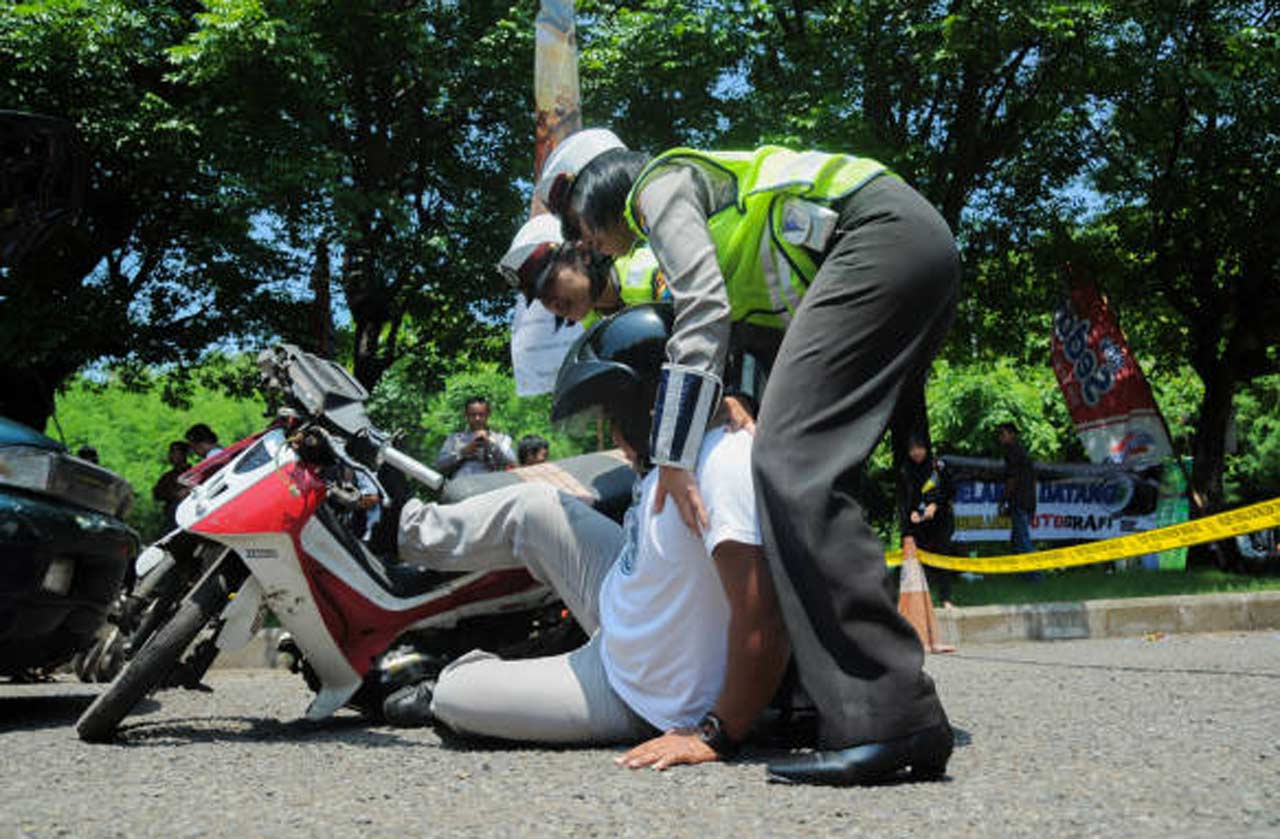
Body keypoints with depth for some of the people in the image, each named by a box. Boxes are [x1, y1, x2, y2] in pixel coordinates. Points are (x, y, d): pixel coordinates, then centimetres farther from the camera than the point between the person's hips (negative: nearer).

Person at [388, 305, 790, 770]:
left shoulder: (724, 463, -32)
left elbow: (762, 621, -36)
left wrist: (717, 736, -31)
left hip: (641, 701, -8)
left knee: (451, 697, -4)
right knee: (531, 504, 8)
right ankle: (416, 531, 32)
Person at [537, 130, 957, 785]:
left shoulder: (660, 181, 4)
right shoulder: (709, 218, 32)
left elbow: (703, 313, -11)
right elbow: (722, 338, 30)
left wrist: (674, 458, -12)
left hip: (880, 236, -10)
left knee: (793, 464, -20)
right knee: (820, 472, 10)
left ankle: (882, 721, -26)